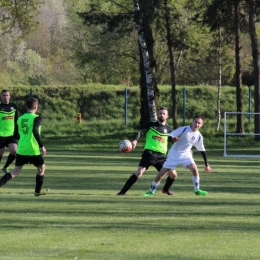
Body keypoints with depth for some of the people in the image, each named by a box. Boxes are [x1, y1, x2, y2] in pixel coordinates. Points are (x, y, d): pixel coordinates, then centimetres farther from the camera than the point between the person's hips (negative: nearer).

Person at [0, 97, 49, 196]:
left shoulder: (20, 118, 9)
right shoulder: (36, 118, -9)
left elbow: (16, 135, 17)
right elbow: (35, 131, -25)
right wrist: (42, 146, -19)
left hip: (21, 150, 5)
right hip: (33, 150, -5)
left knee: (15, 171, 6)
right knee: (41, 168, 20)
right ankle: (38, 191, 26)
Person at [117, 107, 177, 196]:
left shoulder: (168, 129, 13)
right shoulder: (151, 125, 4)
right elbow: (140, 131, -9)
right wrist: (135, 140, -29)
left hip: (161, 155, 4)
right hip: (149, 153, -4)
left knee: (173, 174, 3)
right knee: (139, 172, -20)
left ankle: (166, 189, 33)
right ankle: (123, 191, -14)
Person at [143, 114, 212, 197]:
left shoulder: (199, 136, -4)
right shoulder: (184, 129, -16)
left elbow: (202, 150, 7)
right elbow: (170, 136, -16)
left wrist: (206, 164, 7)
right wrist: (173, 139, -41)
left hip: (185, 155, 3)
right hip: (173, 155, -3)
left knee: (194, 169, -24)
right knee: (160, 175, -3)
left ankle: (196, 190, -7)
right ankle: (151, 191, 16)